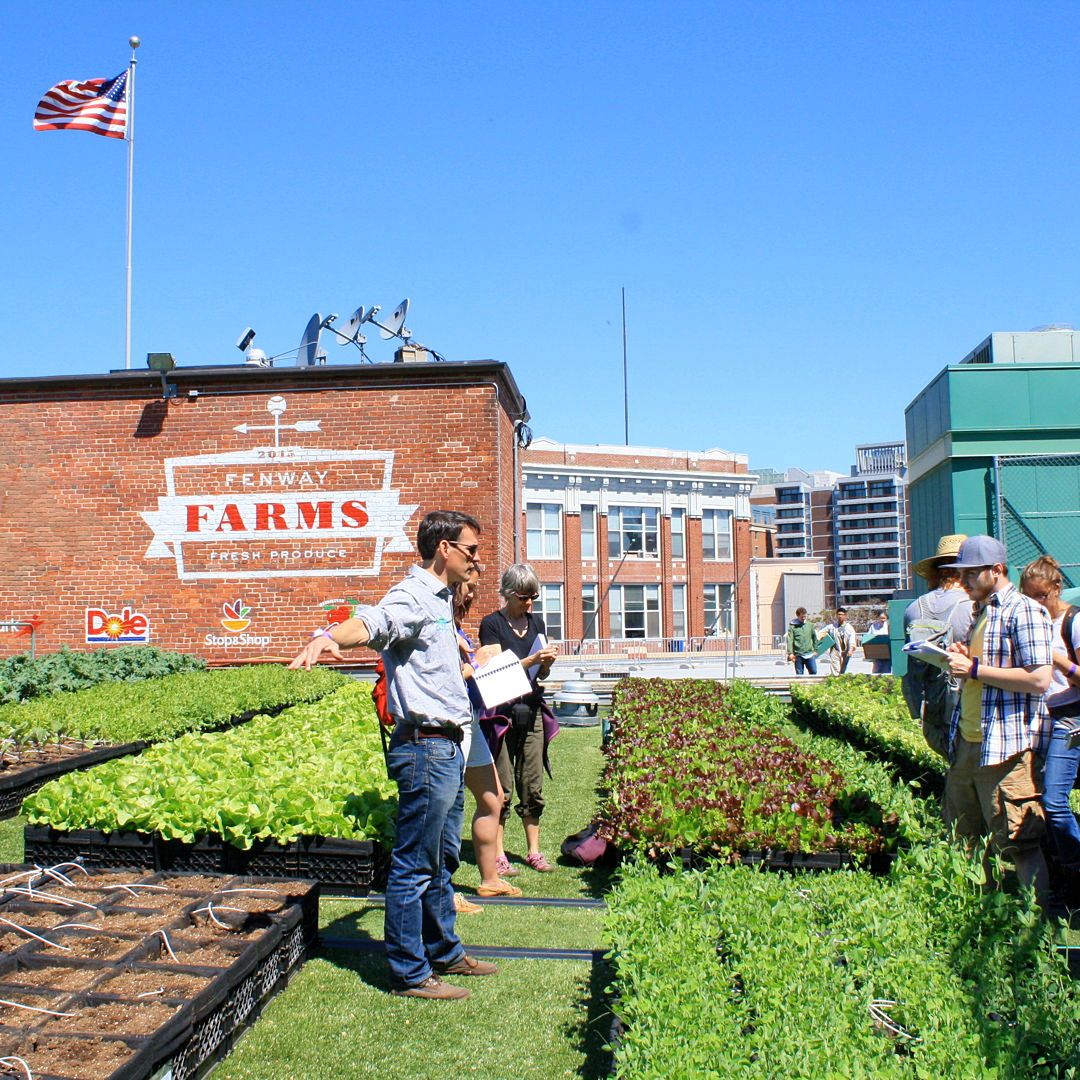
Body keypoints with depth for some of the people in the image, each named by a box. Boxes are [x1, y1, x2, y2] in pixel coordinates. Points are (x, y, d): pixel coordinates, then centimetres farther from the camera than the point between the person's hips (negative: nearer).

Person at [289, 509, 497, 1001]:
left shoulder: (438, 601, 17)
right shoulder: (412, 597, -13)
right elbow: (372, 621, -37)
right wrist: (329, 637, -58)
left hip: (449, 748, 10)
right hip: (426, 747, -10)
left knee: (442, 861, 21)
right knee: (415, 865, 0)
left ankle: (444, 952, 34)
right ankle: (409, 974, 9)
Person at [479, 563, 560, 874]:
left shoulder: (536, 622, 13)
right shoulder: (492, 624, -4)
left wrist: (547, 662, -5)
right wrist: (533, 659, -20)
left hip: (532, 711, 5)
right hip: (502, 711, -5)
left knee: (533, 785, 7)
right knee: (502, 787, -2)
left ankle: (533, 851, 14)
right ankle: (498, 854, 5)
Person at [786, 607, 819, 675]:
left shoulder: (809, 625, 7)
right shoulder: (792, 626, -2)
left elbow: (814, 638, 15)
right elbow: (790, 640, -8)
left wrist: (815, 650, 12)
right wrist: (790, 653, -15)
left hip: (809, 654, 2)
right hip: (798, 655, -2)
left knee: (813, 671, -3)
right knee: (799, 674, 3)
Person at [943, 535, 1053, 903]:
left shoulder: (1023, 611, -12)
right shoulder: (982, 612, 18)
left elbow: (1039, 679, -22)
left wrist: (974, 669, -18)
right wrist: (962, 659, 7)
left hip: (1006, 744, -10)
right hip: (966, 742, 10)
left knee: (1016, 839, -3)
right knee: (963, 837, 16)